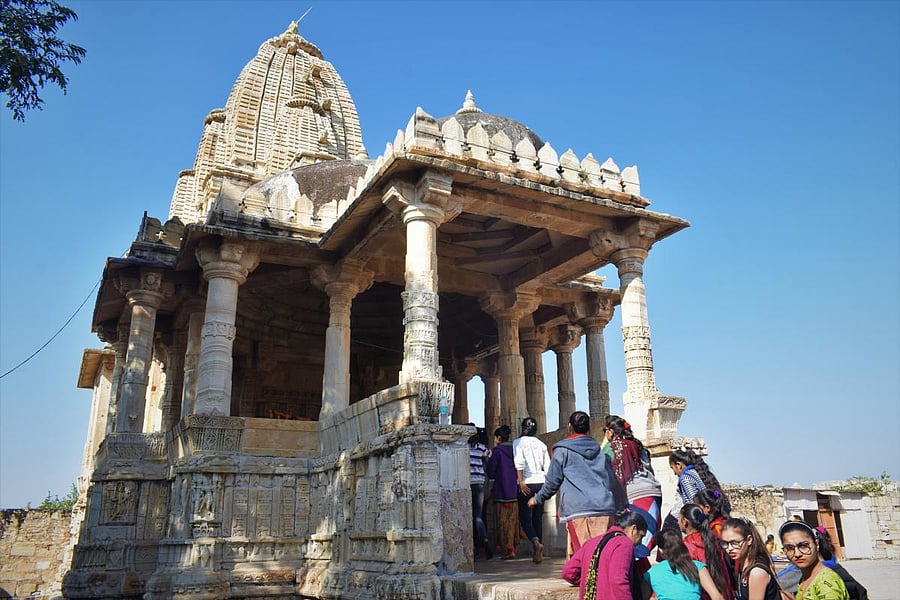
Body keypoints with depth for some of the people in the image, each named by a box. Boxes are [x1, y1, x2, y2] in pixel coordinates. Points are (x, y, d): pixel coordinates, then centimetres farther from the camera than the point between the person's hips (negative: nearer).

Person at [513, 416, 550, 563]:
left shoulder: (518, 442, -1)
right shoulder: (541, 444, 12)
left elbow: (519, 462, -15)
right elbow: (548, 467, 10)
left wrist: (521, 481, -14)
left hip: (527, 483, -4)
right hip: (541, 482, 4)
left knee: (524, 517, 2)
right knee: (538, 517, 10)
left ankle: (536, 542, -20)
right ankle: (538, 552, 11)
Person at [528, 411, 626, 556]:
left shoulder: (562, 450, 3)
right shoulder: (597, 449, 17)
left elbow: (553, 481, 5)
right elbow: (612, 480, 20)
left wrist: (537, 498, 21)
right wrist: (623, 505, 31)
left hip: (578, 511, -5)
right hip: (604, 509, 5)